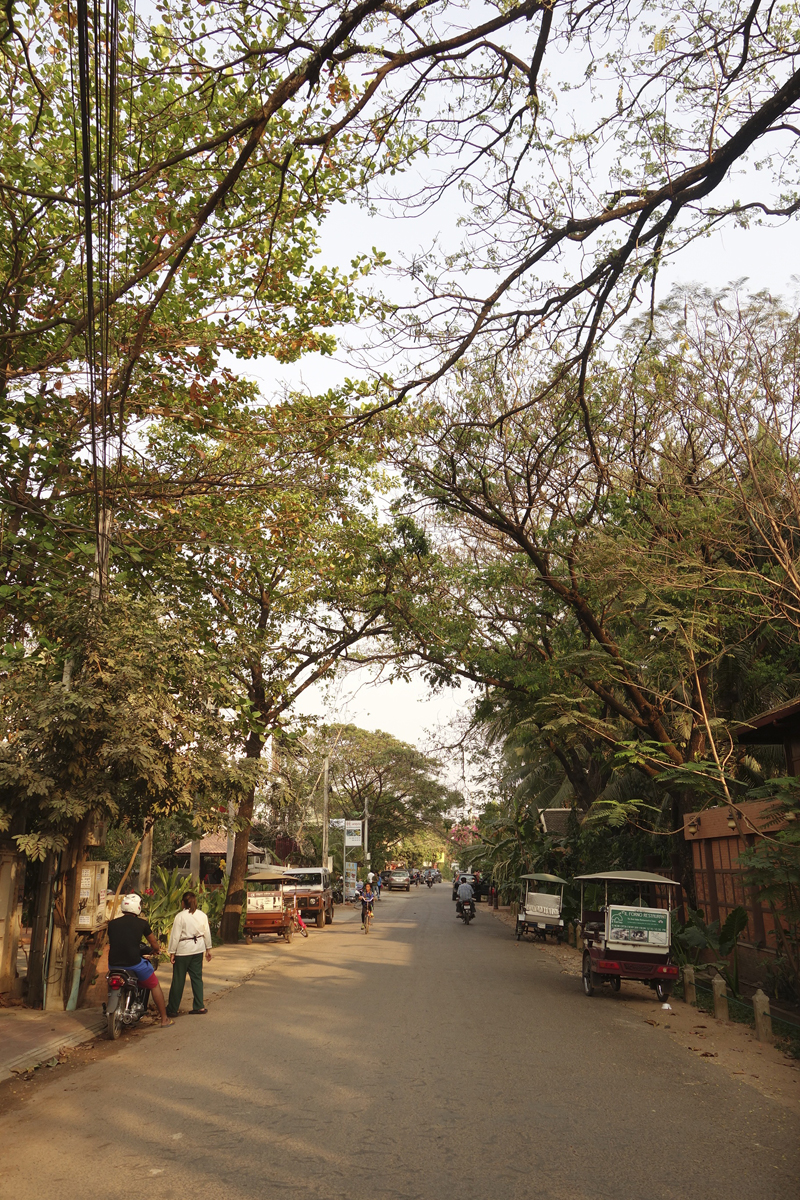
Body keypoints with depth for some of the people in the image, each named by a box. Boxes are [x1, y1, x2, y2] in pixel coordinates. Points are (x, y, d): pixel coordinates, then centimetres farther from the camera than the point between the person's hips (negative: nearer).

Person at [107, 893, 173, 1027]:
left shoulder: (112, 923, 6)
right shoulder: (141, 923, -1)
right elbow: (155, 945, 11)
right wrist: (156, 950, 34)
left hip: (114, 964, 4)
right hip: (134, 963, -4)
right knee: (155, 986, 17)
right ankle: (164, 1018, 20)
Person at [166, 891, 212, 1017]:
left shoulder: (180, 916, -13)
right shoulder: (202, 915, 1)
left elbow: (175, 936, -12)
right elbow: (207, 933, 7)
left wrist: (172, 952, -4)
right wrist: (208, 949, 17)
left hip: (183, 950, -4)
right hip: (198, 949, 4)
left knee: (178, 979, 4)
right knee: (197, 977, 12)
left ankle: (172, 1008, 13)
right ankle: (198, 1006, 12)